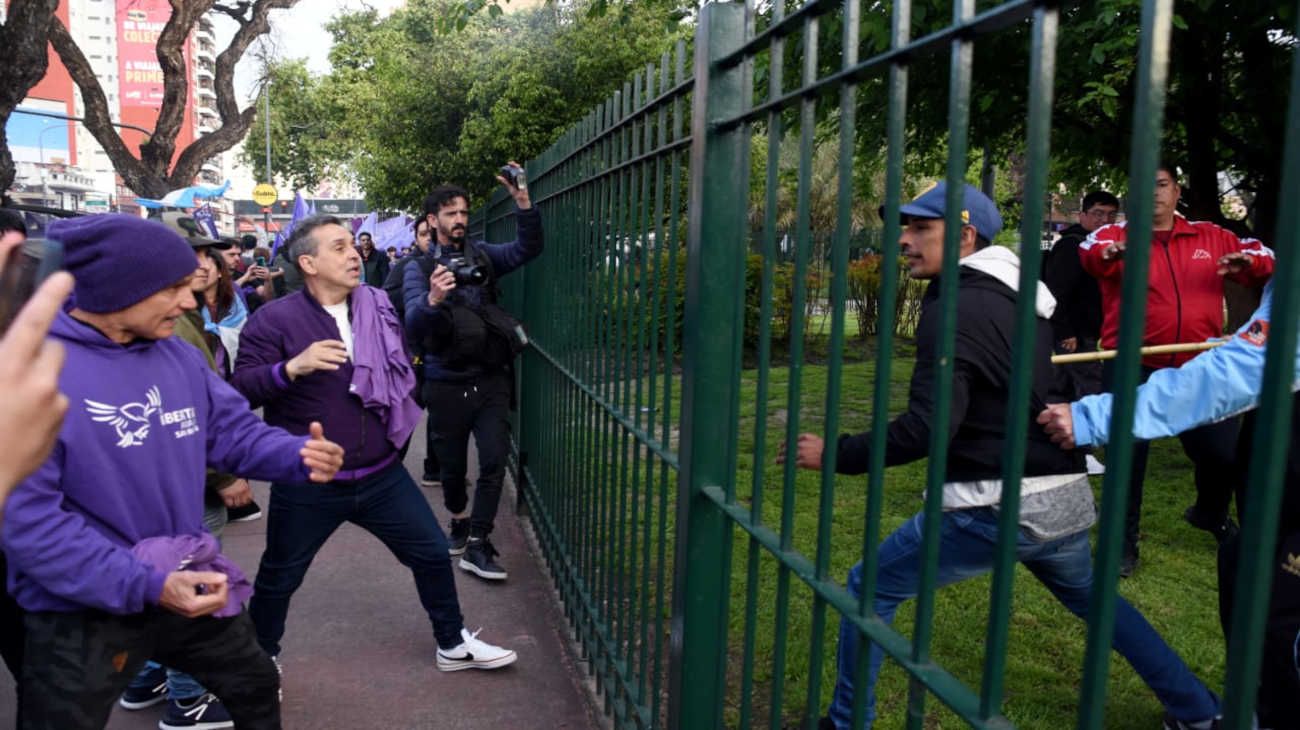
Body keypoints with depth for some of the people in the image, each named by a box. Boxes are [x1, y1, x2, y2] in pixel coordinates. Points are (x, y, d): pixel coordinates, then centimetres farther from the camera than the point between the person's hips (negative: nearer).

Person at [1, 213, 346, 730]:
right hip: (81, 614, -6)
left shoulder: (180, 357, 1)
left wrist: (298, 455, -19)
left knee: (256, 687, 25)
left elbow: (236, 431, 5)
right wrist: (146, 585, -29)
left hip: (187, 587, 7)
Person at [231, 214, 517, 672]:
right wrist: (293, 367, -31)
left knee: (432, 554, 11)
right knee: (279, 578, 15)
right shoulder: (274, 319, -11)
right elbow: (241, 389, -15)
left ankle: (453, 645, 33)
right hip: (307, 485, -3)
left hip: (382, 477, 4)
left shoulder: (378, 307, 3)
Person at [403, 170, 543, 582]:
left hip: (491, 379, 2)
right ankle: (460, 521, 40)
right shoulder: (418, 269, -3)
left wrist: (524, 204, -26)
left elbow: (528, 249, -10)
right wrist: (433, 300, -40)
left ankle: (476, 546, 2)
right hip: (446, 384, -1)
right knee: (452, 466, 12)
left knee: (494, 462, -6)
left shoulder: (483, 255, 5)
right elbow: (413, 325, -17)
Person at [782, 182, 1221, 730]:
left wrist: (835, 454, -15)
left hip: (996, 508, -9)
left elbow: (924, 429, -22)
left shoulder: (953, 307, -14)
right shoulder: (1022, 298, 12)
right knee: (1091, 598, 34)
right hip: (1067, 499, 9)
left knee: (869, 588, 6)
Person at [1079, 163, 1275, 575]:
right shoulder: (1117, 235, -4)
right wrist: (1107, 252, -52)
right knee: (1128, 452, -3)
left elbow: (1262, 259, 9)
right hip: (1132, 366, -3)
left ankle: (1210, 514, 43)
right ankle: (1123, 538, 14)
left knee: (1223, 450, 11)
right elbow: (1089, 252, -26)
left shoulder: (1210, 237, 8)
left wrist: (1249, 262, -17)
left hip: (1198, 367, 4)